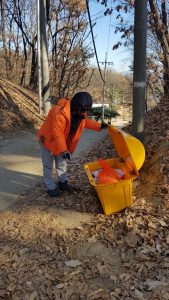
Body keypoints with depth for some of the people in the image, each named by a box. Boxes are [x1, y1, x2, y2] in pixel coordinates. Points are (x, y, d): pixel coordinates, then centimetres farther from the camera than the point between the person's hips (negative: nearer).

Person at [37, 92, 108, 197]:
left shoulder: (80, 112, -12)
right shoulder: (59, 113, -39)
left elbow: (85, 121, 10)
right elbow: (57, 134, -36)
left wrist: (99, 126, 3)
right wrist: (64, 150, -36)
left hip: (62, 142, 7)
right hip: (48, 140, -7)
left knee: (62, 163, 18)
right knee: (48, 165, 4)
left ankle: (63, 182, 34)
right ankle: (51, 187, 17)